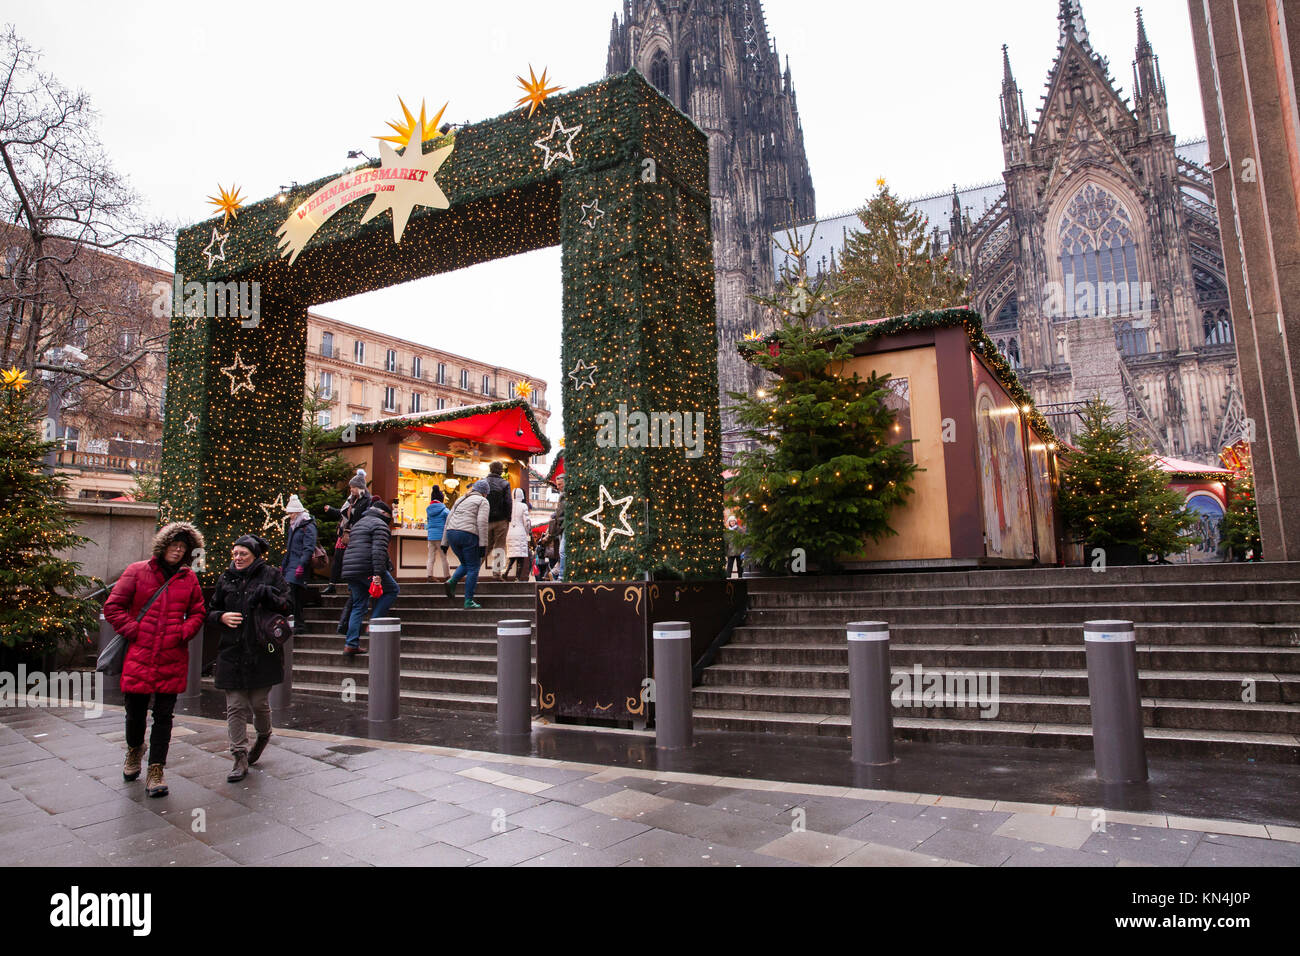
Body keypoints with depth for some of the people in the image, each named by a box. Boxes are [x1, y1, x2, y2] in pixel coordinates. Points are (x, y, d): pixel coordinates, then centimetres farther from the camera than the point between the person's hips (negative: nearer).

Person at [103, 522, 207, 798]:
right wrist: (133, 630, -8)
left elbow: (198, 613, 15)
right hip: (138, 656, -1)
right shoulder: (137, 571, 2)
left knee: (164, 716, 3)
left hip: (172, 660, 1)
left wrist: (183, 632, -3)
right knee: (135, 713, 10)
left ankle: (155, 771, 13)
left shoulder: (189, 579, 9)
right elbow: (112, 607, 2)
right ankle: (134, 750, 41)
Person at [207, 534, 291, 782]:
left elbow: (287, 605, -3)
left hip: (262, 652, -3)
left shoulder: (271, 575, 2)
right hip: (232, 652, 3)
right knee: (235, 707, 1)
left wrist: (267, 595, -20)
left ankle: (264, 735, 34)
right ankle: (240, 758, 9)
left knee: (259, 703, 3)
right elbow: (211, 611, 19)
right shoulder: (226, 578, 13)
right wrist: (222, 617, -3)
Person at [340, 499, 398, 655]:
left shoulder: (358, 524, 27)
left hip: (350, 570, 9)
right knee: (392, 590, 10)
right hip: (367, 569, -8)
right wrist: (378, 573, -24)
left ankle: (351, 645, 7)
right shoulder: (379, 525, -3)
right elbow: (378, 550, -17)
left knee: (359, 606, 12)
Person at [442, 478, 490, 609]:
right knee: (473, 568, 4)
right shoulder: (483, 501, 5)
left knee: (465, 564, 22)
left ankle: (452, 581, -4)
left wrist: (444, 542, 20)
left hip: (452, 534, 6)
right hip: (468, 535, -6)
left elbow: (449, 519, 20)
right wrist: (483, 544, -12)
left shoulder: (461, 499, 24)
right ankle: (468, 601, 2)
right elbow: (482, 522, -10)